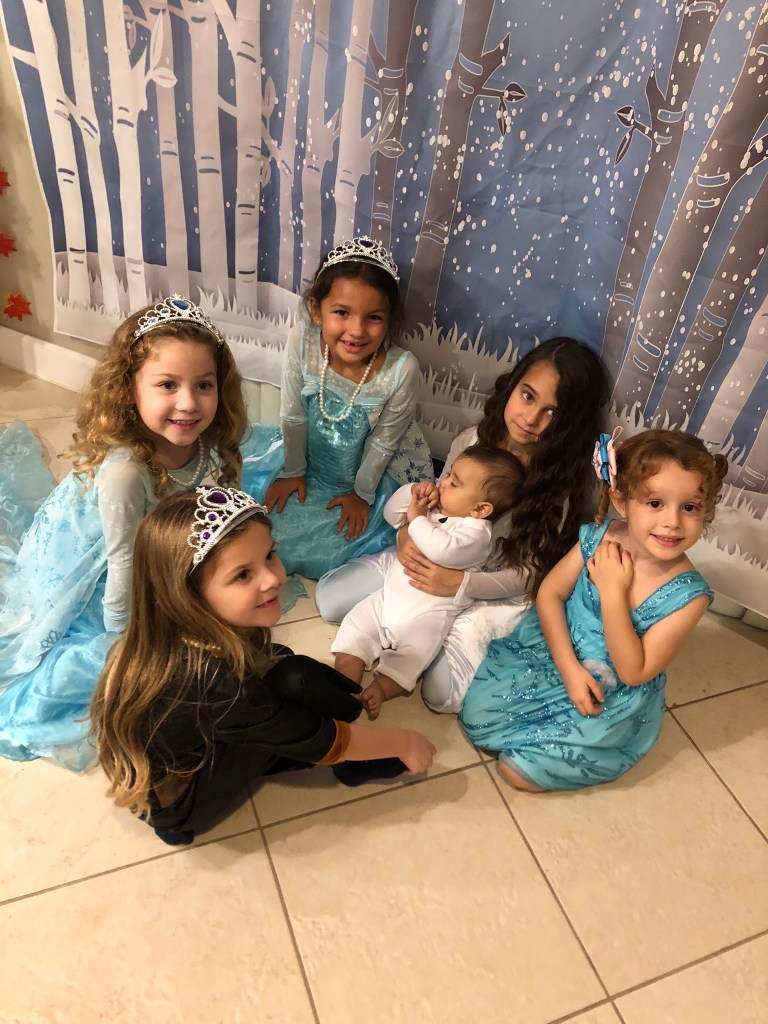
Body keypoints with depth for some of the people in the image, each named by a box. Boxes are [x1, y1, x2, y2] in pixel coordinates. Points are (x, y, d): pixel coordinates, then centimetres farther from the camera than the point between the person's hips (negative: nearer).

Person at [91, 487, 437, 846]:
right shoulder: (213, 681, -38)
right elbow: (322, 741, -24)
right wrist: (402, 742, -9)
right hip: (175, 806, -7)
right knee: (294, 682, -22)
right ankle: (351, 762, 2)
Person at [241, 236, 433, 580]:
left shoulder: (401, 370, -32)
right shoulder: (301, 342, -27)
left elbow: (383, 442, -16)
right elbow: (293, 416, -12)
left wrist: (362, 494, -5)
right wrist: (293, 471, -1)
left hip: (372, 471, -2)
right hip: (311, 459, 3)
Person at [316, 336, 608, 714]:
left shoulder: (563, 483, -20)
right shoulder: (472, 441, -9)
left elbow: (531, 574, -16)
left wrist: (459, 584, -30)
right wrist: (408, 532, -19)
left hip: (497, 591, -3)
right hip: (435, 561, 4)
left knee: (444, 695, -20)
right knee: (328, 596, -2)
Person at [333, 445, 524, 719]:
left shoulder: (476, 531, -17)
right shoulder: (433, 507, 8)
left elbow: (443, 551, -37)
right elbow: (391, 514, 17)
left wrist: (417, 519, -21)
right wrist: (412, 492, -2)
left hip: (428, 612, -7)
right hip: (389, 595, 7)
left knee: (413, 654, -28)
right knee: (354, 628, -4)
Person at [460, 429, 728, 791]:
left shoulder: (687, 595, -25)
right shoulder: (599, 538, -19)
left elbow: (633, 673, -23)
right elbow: (549, 594, -6)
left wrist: (612, 592, -31)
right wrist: (570, 667, -16)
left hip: (613, 700, -2)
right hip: (555, 652, 3)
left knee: (519, 768, -8)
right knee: (475, 710, -2)